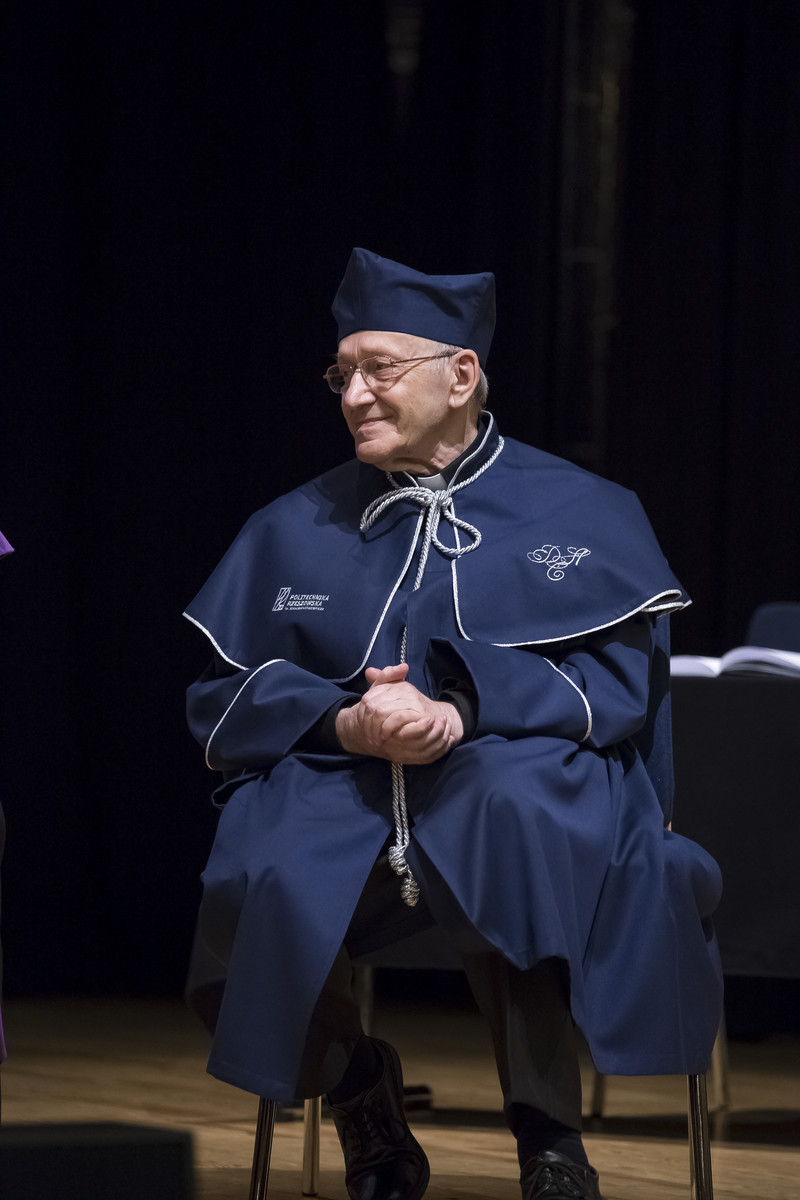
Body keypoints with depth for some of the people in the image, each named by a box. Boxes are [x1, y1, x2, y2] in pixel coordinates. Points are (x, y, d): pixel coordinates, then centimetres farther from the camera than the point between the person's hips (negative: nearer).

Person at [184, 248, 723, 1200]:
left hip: (511, 776, -2)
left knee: (522, 800, -39)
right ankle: (367, 1123, -4)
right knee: (269, 887, -32)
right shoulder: (295, 530, 16)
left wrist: (464, 712, -20)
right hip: (335, 791, 2)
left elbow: (620, 677, -3)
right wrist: (342, 722, -12)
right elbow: (222, 699, 9)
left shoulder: (579, 513, 9)